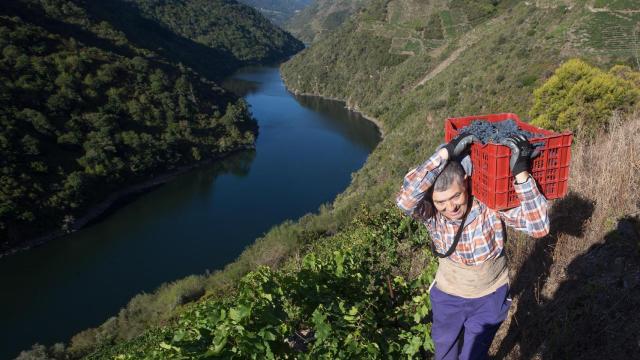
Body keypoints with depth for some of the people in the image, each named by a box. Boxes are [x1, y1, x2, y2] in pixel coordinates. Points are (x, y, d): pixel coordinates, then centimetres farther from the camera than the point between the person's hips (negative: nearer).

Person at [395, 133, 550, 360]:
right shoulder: (431, 213, -27)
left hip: (489, 297, -1)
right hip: (447, 295, 1)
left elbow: (539, 227, -37)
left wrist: (521, 172, -50)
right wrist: (446, 152, -52)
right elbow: (405, 199, -49)